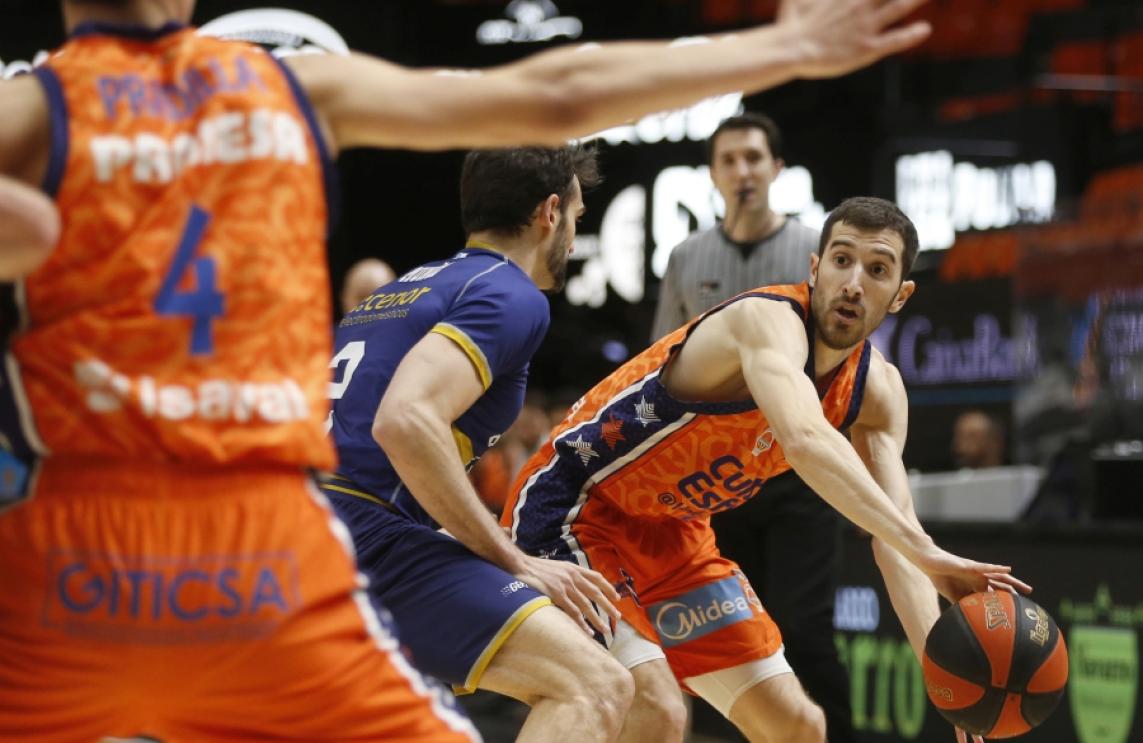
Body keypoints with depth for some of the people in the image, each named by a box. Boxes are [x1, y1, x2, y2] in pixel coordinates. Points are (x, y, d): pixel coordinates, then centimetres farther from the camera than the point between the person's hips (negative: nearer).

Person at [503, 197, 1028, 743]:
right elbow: (804, 439, -49)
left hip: (673, 535, 9)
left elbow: (893, 538, -8)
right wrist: (926, 554, -56)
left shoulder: (878, 391, -3)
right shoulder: (771, 318, -29)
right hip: (572, 509, -9)